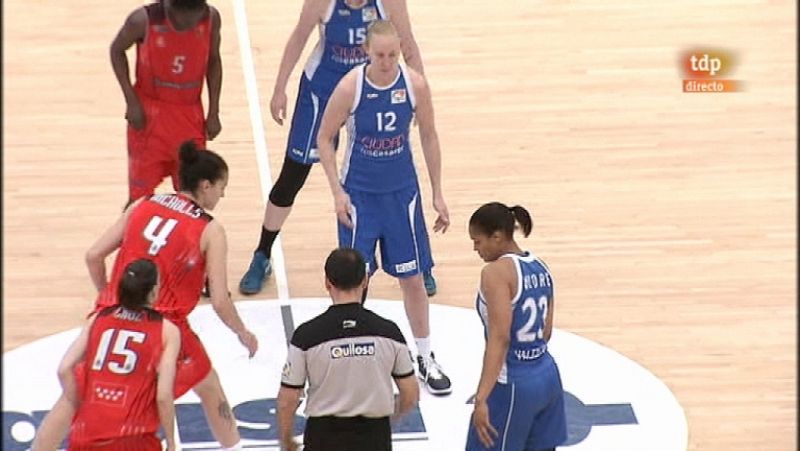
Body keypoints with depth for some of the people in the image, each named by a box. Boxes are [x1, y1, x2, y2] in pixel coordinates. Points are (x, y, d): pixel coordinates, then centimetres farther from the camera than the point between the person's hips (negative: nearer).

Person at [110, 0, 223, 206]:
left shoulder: (211, 18, -14)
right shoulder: (143, 20, -23)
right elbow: (117, 50, -4)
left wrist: (213, 112, 3)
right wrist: (131, 101, -10)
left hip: (190, 114, 3)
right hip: (148, 114, -2)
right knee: (141, 193, 1)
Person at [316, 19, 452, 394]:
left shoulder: (415, 85, -13)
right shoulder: (350, 87, -19)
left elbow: (429, 137, 1)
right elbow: (325, 138, -7)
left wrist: (437, 194, 3)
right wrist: (337, 192, -13)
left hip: (401, 192, 2)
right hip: (359, 193, -2)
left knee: (412, 277, 8)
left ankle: (425, 359, 23)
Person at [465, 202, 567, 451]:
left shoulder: (496, 272, -17)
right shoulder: (540, 268, 8)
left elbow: (499, 338, -25)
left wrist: (481, 399, -28)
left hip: (511, 385, -8)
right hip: (548, 378, 8)